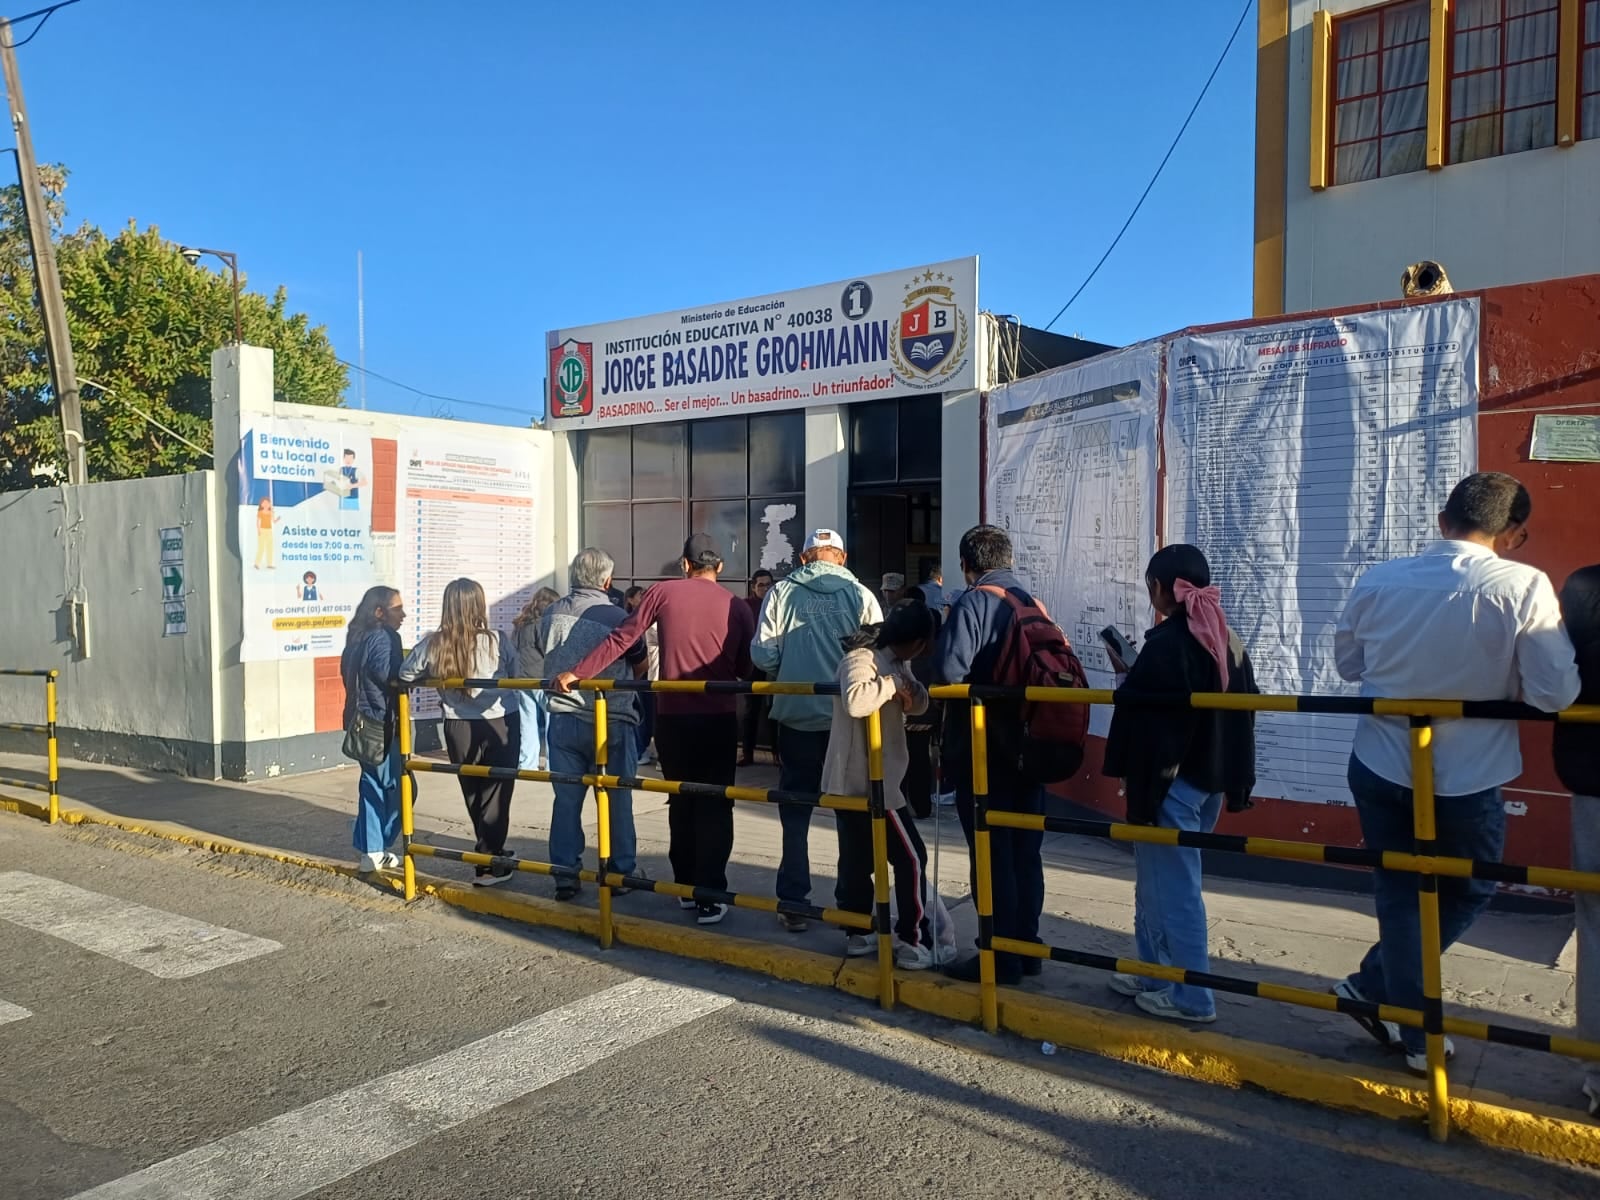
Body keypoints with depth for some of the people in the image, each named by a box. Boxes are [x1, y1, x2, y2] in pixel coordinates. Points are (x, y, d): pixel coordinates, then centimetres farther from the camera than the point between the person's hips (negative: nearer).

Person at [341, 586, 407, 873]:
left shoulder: (358, 637, 12)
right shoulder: (384, 637, -15)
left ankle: (370, 849, 17)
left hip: (362, 721, 9)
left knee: (372, 783, 14)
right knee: (397, 785, 0)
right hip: (382, 723, -9)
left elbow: (347, 673, 15)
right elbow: (390, 677, -26)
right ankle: (376, 850, 6)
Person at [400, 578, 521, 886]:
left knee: (474, 795, 19)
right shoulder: (496, 641, -15)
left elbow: (405, 674, 3)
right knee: (495, 795, 7)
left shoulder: (432, 644, -9)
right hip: (499, 724, -3)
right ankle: (488, 866, 8)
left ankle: (492, 852, 34)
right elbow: (517, 674, -3)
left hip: (458, 728, 3)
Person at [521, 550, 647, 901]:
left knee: (566, 799, 10)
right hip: (612, 721, -3)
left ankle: (565, 876, 13)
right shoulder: (616, 616, -13)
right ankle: (620, 872, 18)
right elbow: (640, 666, 1)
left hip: (563, 721, 3)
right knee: (617, 800, 11)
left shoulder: (551, 614, -2)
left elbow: (531, 662, 8)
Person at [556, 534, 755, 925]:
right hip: (718, 718, -1)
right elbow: (747, 667, 5)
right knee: (714, 807, 5)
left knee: (681, 802, 17)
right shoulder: (736, 606, 1)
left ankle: (685, 886, 24)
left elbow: (620, 639, -3)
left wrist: (577, 673, 1)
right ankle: (709, 897, 3)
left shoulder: (663, 592, 1)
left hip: (672, 716, 1)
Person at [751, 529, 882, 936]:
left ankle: (793, 904, 17)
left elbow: (763, 654, -7)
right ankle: (854, 908, 16)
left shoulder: (782, 592, -3)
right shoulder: (860, 596, -5)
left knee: (795, 814, 13)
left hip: (796, 717, 1)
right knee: (853, 818, 11)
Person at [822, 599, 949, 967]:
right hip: (866, 780, -10)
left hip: (854, 780, 10)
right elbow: (854, 701, -40)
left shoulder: (895, 660, 10)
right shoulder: (861, 658, -20)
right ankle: (914, 944, 3)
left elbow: (920, 703, 12)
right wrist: (892, 683, -26)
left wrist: (910, 693, -10)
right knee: (911, 857, -4)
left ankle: (859, 932, 27)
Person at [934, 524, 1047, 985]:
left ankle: (1001, 957, 9)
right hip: (1029, 746, 7)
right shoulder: (1032, 603, 6)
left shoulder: (973, 603, -14)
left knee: (991, 853, 2)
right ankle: (1027, 947, 25)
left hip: (982, 749, -7)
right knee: (1025, 851, 15)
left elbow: (948, 670, -26)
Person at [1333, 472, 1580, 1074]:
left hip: (1379, 768, 3)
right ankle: (1374, 986, 25)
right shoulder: (1523, 587, -15)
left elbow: (1348, 664, 8)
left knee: (1399, 894, 16)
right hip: (1467, 778, -3)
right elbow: (1556, 694, -15)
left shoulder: (1378, 581, -5)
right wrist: (1497, 679, 4)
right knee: (1466, 892, 22)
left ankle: (1415, 1032, 25)